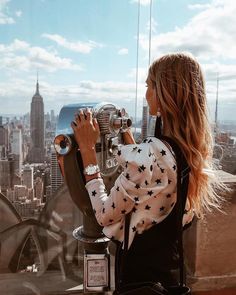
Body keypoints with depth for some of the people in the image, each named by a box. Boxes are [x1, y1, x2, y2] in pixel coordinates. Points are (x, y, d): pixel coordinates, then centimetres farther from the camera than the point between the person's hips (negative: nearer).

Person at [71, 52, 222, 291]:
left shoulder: (149, 153, -31)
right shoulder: (197, 147, -5)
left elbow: (104, 215, -21)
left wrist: (87, 148, -17)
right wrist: (128, 137, 9)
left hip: (140, 266, -6)